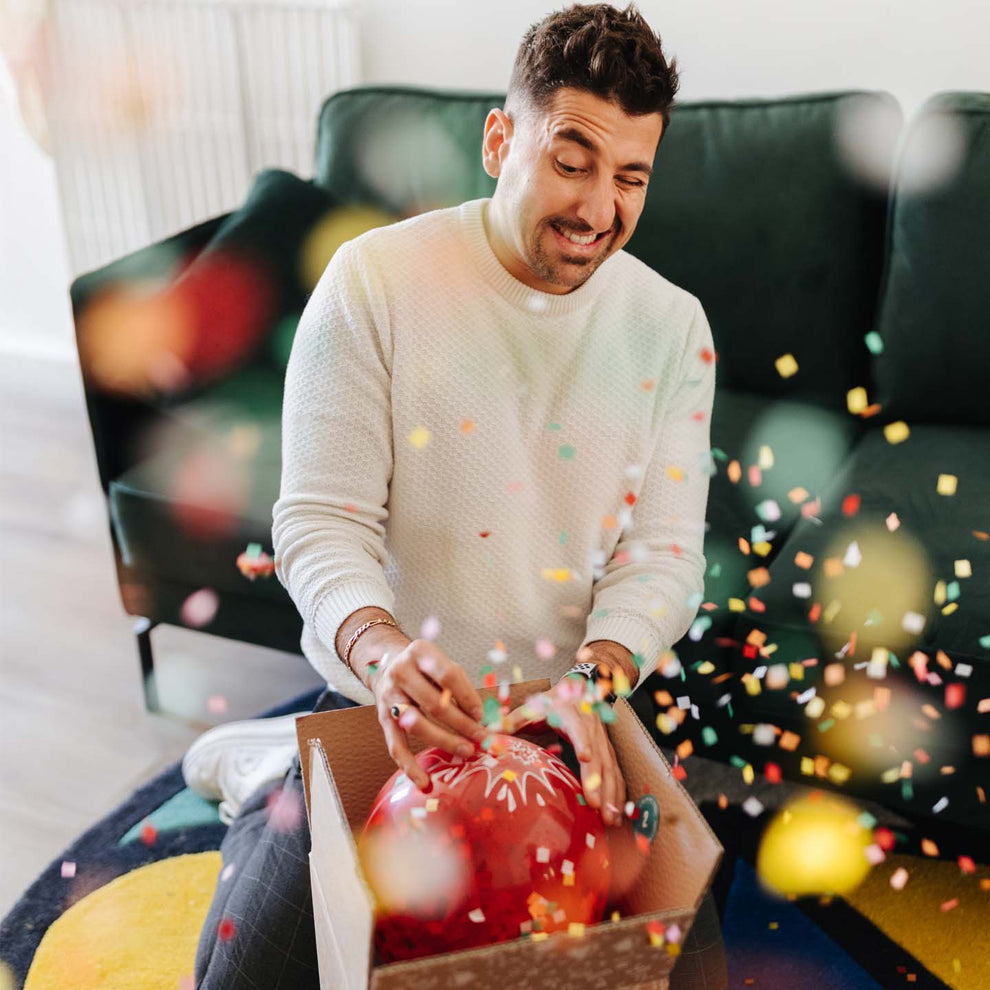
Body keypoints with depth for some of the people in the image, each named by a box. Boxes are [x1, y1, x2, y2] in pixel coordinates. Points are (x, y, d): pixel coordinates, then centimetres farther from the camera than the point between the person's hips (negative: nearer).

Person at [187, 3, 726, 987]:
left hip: (579, 710, 3)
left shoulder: (671, 327, -2)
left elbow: (666, 551, -5)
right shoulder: (374, 279, -10)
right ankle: (275, 776, 25)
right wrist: (383, 651, -34)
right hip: (384, 703, -2)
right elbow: (319, 522, -13)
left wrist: (590, 684, -24)